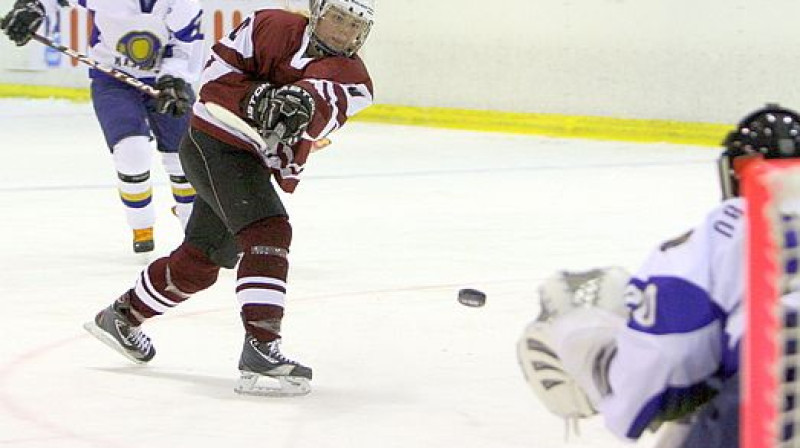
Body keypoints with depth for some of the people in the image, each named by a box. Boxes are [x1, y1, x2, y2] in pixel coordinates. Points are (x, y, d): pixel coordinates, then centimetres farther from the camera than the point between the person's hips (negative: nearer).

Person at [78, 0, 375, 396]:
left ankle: (122, 316, 39)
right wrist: (255, 99, -25)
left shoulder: (353, 78, -3)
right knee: (267, 232, -25)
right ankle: (260, 348, -32)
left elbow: (331, 101, -24)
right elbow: (216, 72, -10)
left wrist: (304, 103, -42)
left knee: (201, 261, 19)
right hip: (214, 144, -7)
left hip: (254, 165, 7)